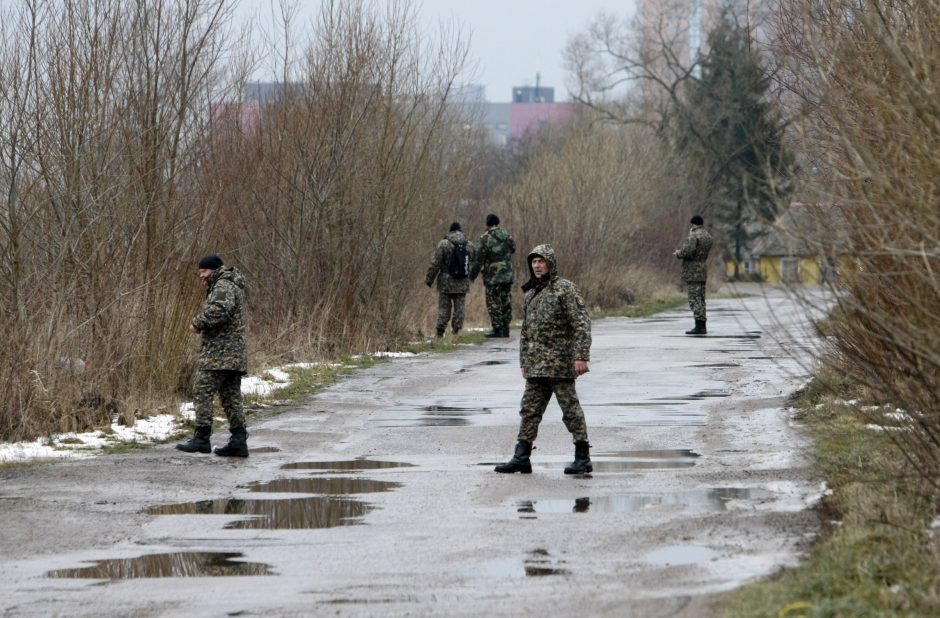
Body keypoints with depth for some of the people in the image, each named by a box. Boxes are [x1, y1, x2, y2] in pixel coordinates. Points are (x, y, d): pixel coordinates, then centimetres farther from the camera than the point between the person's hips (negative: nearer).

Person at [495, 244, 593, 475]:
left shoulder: (565, 289, -7)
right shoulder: (530, 294, 17)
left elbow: (582, 324, -13)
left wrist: (581, 356, -20)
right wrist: (524, 362, 19)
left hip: (560, 362, -8)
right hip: (536, 365, 8)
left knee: (571, 409, -4)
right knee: (530, 410, 6)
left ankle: (583, 458, 1)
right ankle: (521, 458, 8)